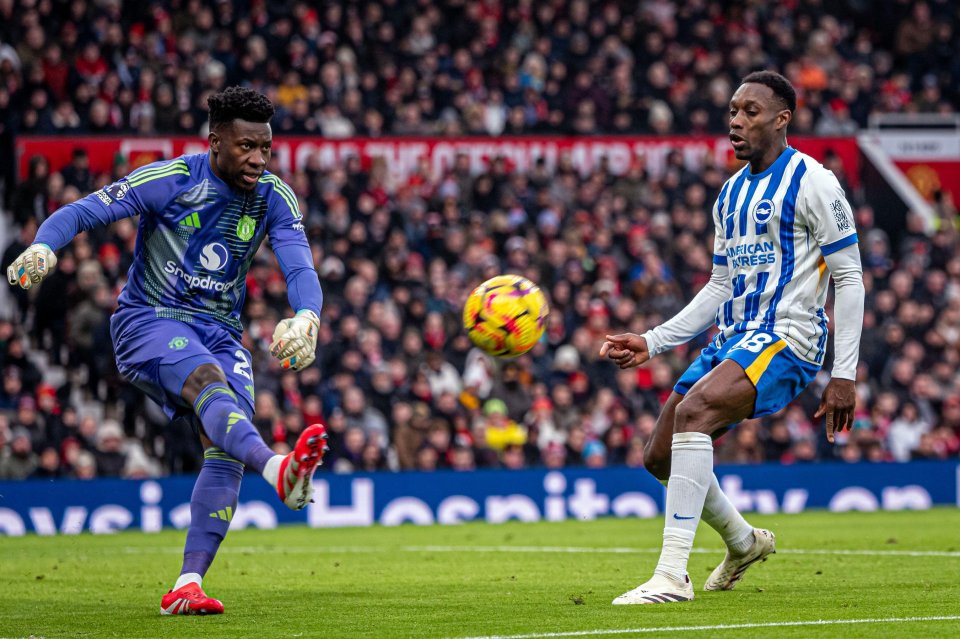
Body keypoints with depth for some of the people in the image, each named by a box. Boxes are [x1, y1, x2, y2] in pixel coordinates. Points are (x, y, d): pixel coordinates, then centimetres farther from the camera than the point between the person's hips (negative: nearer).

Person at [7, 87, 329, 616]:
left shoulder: (274, 199, 0)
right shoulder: (169, 180, -11)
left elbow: (299, 267, -10)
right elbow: (82, 212, -12)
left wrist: (306, 317, -33)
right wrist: (42, 246, -33)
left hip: (220, 331, 5)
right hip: (149, 320, -5)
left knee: (225, 447, -17)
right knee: (208, 379, -36)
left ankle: (187, 586, -16)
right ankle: (278, 470, -65)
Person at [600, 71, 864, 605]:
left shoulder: (812, 181, -7)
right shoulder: (732, 192, 17)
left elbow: (850, 278, -8)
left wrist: (844, 374, -14)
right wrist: (653, 342, 12)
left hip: (786, 339, -9)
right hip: (732, 339, 9)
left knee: (692, 410, -32)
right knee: (660, 457, 8)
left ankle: (673, 575, -34)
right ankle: (744, 542, 34)